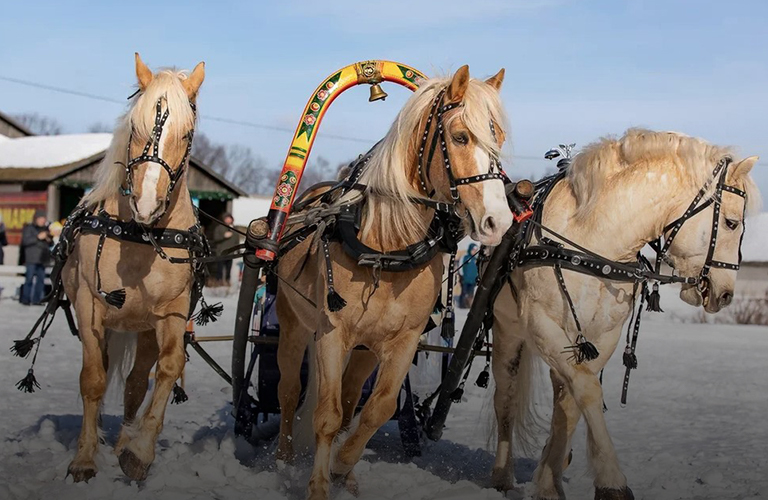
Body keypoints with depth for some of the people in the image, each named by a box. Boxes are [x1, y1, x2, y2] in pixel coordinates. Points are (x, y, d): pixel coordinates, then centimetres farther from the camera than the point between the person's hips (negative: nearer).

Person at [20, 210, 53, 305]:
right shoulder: (29, 228, 2)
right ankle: (25, 299, -4)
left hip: (42, 259, 5)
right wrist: (38, 237, -15)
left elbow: (51, 244, 22)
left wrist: (49, 240, -1)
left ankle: (36, 299, 6)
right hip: (32, 258, -5)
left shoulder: (46, 229, 17)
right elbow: (25, 241, -10)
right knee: (29, 278, -9)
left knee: (41, 279, 1)